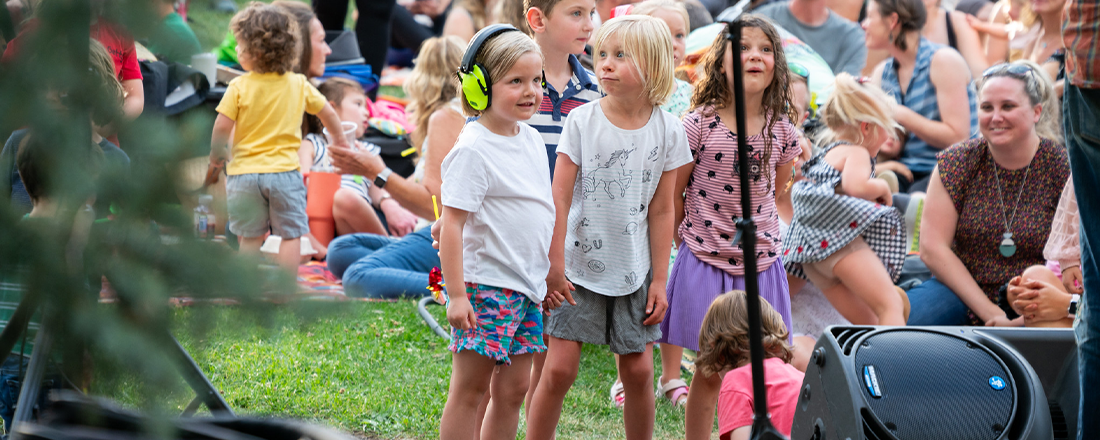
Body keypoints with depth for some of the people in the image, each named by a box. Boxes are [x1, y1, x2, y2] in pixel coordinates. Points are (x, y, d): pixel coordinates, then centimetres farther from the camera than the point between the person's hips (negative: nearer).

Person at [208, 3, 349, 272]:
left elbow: (222, 127, -11)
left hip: (245, 172, 0)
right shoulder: (299, 85, 3)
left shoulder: (239, 87, -7)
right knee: (290, 234, 5)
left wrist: (215, 156, 7)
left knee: (250, 236, 10)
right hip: (284, 170, 0)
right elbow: (328, 113, 14)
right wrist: (339, 140, 32)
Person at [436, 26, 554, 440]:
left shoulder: (531, 140, 10)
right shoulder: (473, 149, -14)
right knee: (469, 389, -3)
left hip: (527, 283, 8)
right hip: (484, 283, -8)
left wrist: (551, 272, 21)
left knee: (513, 388, 9)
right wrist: (457, 294, -20)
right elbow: (452, 223, -16)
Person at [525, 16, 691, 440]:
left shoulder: (667, 130, -3)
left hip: (634, 270, 2)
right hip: (579, 266, -1)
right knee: (559, 368, -6)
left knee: (638, 369, 5)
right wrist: (554, 264, -9)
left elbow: (661, 210, 2)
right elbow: (560, 198, -6)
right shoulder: (582, 120, -7)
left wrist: (659, 279, 1)